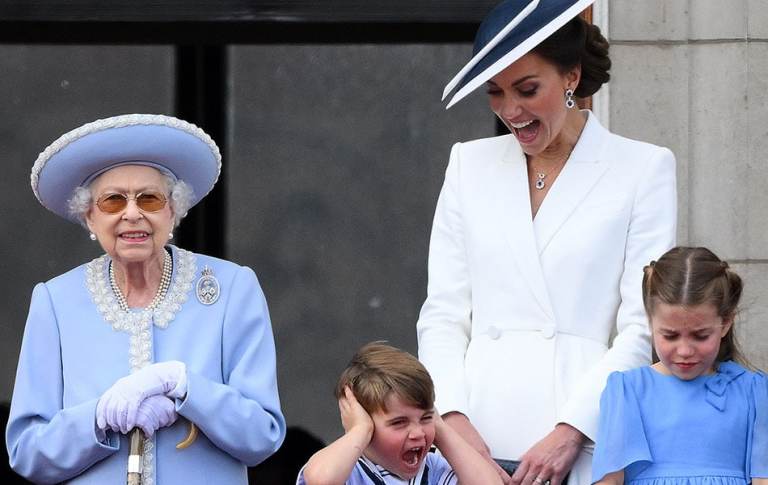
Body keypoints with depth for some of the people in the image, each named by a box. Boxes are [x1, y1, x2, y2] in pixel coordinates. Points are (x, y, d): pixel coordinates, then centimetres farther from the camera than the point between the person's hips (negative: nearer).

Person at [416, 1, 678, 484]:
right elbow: (443, 314, 11)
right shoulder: (470, 163, 16)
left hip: (585, 443, -2)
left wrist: (570, 433, -11)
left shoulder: (644, 168, 5)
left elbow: (642, 327, -2)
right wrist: (454, 419, -5)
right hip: (478, 440, 3)